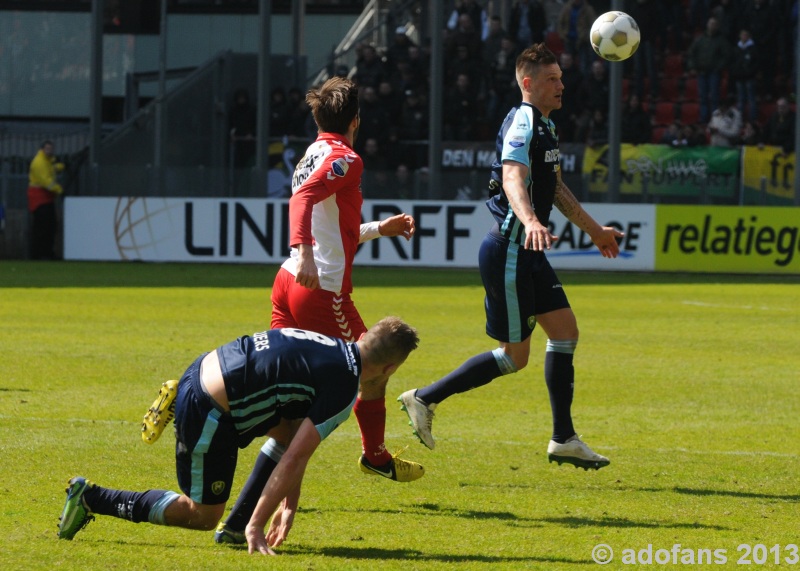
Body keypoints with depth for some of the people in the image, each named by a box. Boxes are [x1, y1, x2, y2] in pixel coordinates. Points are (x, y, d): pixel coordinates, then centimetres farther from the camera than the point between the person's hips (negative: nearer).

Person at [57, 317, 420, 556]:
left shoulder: (330, 346, 14)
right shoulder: (344, 388, -13)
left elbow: (292, 444, 21)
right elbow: (293, 459, -16)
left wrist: (289, 506, 21)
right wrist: (256, 526, -14)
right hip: (208, 414, -9)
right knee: (203, 516, 8)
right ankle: (91, 499, 7)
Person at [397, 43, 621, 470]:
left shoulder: (545, 125, 17)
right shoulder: (522, 122, -15)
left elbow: (555, 187, 30)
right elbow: (513, 179, -31)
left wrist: (594, 230, 39)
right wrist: (531, 222, -50)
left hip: (527, 253, 10)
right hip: (508, 252, -10)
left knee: (565, 331, 8)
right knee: (514, 356, -8)